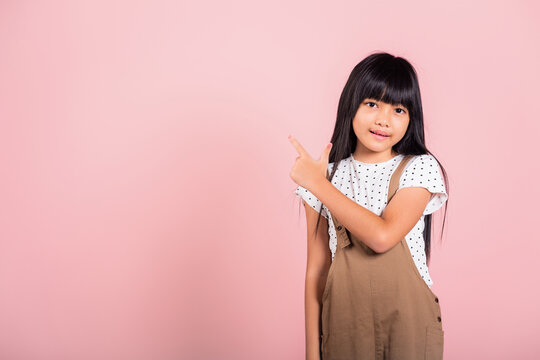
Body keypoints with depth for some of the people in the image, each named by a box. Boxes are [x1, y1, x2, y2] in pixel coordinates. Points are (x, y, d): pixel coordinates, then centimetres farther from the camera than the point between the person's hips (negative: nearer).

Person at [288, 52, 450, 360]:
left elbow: (382, 236, -24)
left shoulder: (420, 168, -7)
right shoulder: (327, 173, -2)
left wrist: (319, 184, -17)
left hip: (408, 324, -1)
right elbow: (316, 270, -1)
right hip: (344, 325, 2)